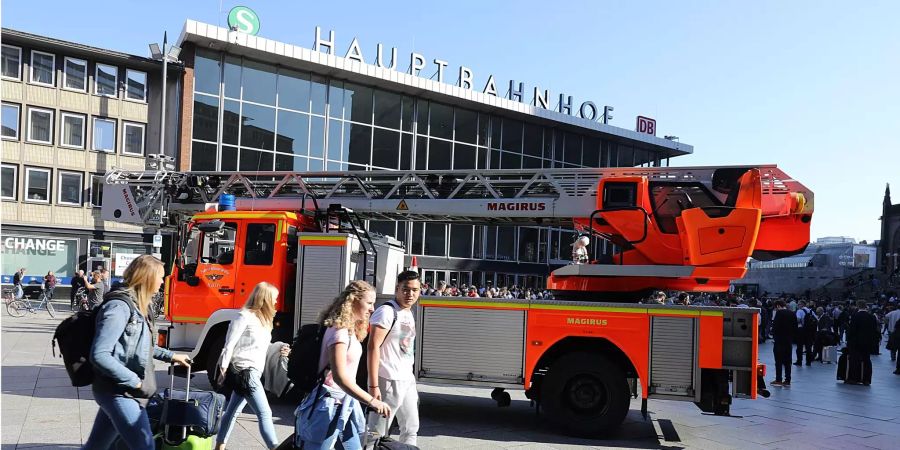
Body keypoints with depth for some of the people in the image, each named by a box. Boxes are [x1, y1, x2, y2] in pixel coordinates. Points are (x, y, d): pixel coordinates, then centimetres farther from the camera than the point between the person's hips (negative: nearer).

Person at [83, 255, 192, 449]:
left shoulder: (134, 305, 11)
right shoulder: (119, 306, -20)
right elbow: (99, 355, -26)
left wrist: (171, 356, 25)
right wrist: (135, 381, -21)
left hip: (119, 390, 10)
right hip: (118, 391, -10)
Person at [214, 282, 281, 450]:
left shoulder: (262, 318, 13)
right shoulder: (245, 316, -14)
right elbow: (230, 344, -14)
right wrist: (223, 369, -13)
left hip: (253, 372, 9)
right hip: (245, 371, -9)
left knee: (233, 411, 16)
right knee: (264, 413, -10)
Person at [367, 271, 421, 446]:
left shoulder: (409, 314, 13)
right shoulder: (387, 311, -14)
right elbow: (373, 347, -19)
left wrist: (410, 378, 18)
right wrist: (373, 385, -24)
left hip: (408, 381, 9)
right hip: (389, 381, -9)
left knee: (411, 428, 15)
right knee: (378, 432, -1)